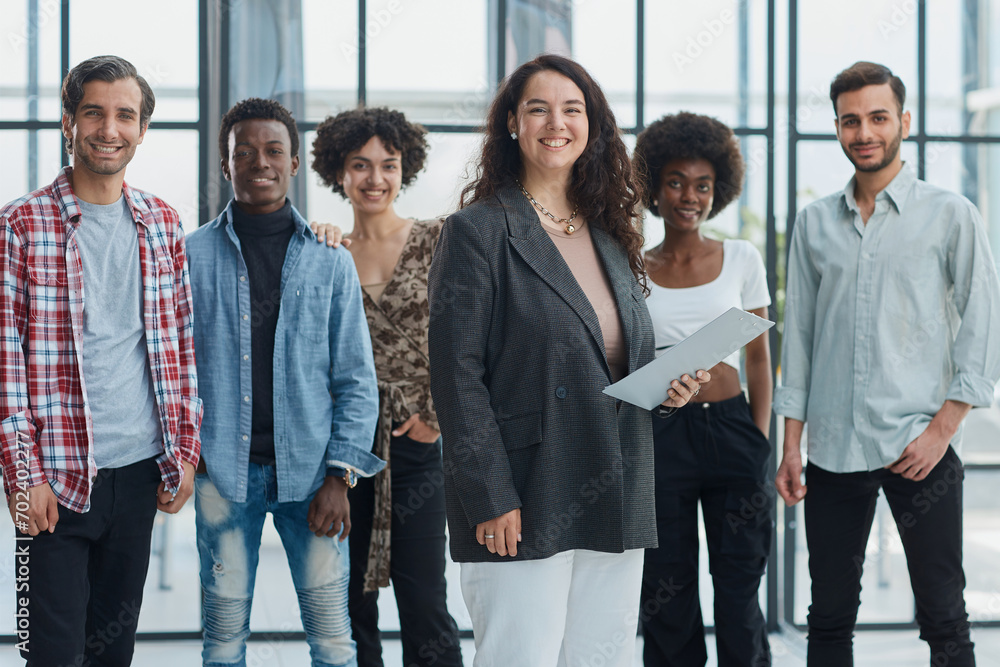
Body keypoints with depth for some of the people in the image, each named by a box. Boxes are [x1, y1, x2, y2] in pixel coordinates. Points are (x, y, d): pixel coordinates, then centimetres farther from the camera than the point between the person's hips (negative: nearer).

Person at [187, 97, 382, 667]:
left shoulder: (330, 260, 6)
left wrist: (339, 475, -4)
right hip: (223, 470, 0)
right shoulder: (192, 255, 5)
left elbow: (357, 378, 5)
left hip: (309, 470, 0)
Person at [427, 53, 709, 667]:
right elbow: (457, 375, -9)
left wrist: (670, 386, 2)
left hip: (616, 509, 6)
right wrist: (490, 499, -16)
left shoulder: (611, 235, 16)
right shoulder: (480, 231, -3)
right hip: (523, 505, -6)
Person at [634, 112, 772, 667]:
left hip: (731, 429, 0)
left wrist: (760, 439, 2)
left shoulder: (741, 259, 7)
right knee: (667, 596, 5)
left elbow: (758, 356, 9)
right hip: (659, 436, 0)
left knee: (738, 592, 1)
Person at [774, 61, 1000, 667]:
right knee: (830, 617, 6)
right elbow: (799, 333, 14)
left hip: (922, 449, -3)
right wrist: (792, 446, 8)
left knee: (944, 618, 0)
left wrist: (943, 427, -9)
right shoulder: (815, 224, 12)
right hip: (833, 451, 3)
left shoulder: (951, 215, 2)